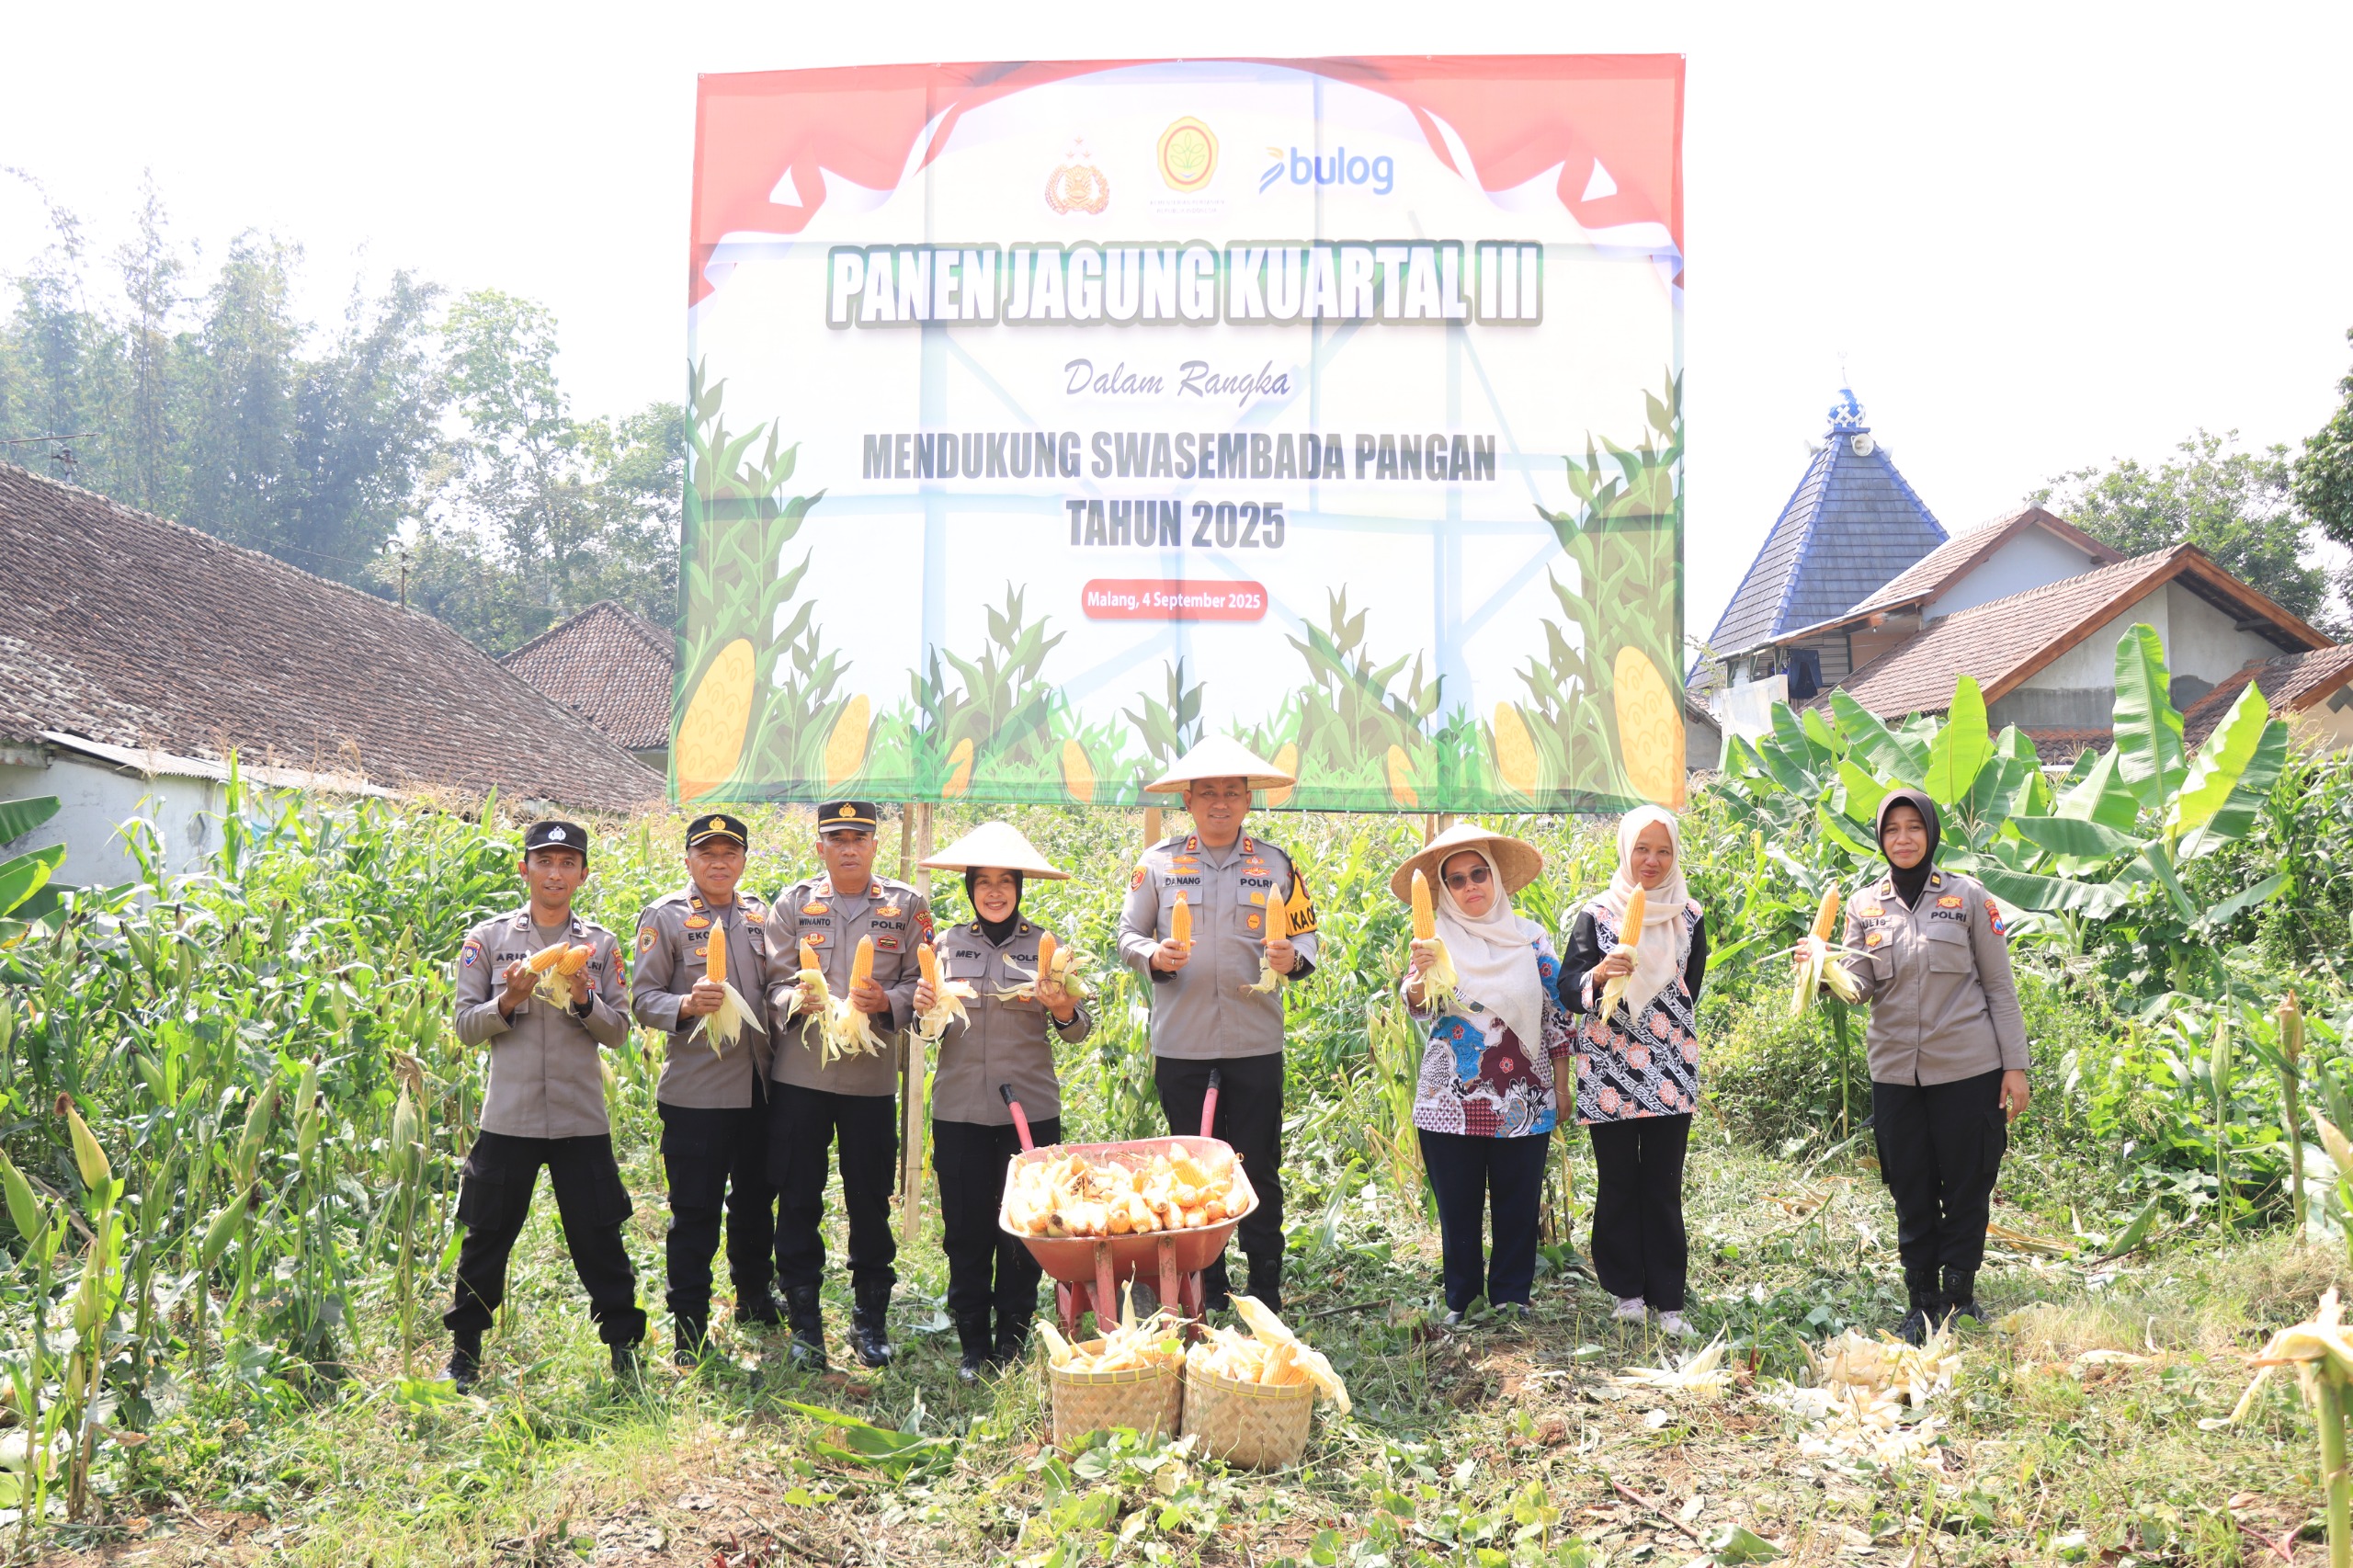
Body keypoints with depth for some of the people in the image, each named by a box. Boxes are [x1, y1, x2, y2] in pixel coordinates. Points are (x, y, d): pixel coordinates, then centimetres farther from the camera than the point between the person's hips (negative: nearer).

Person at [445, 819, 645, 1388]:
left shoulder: (600, 944, 7)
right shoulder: (488, 939, 4)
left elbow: (618, 1032, 5)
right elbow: (466, 1026, 3)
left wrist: (583, 998, -13)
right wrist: (510, 1000, -15)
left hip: (583, 1120, 1)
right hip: (508, 1117, 0)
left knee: (599, 1236, 3)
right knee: (487, 1236, 7)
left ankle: (623, 1343, 16)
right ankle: (464, 1351, 22)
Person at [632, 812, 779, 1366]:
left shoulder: (759, 914, 12)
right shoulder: (665, 916, -2)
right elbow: (644, 999, -6)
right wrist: (688, 1004, -24)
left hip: (759, 1085, 5)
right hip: (695, 1088, -5)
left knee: (756, 1200, 16)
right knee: (695, 1212, 0)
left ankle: (754, 1299, 34)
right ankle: (689, 1328, 10)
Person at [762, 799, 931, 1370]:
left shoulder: (907, 905, 6)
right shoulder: (794, 902, 7)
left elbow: (919, 983, 3)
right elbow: (775, 980, 3)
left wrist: (885, 1001, -17)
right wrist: (797, 1000, -18)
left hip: (872, 1074, 0)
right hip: (799, 1071, 0)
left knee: (871, 1201, 6)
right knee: (798, 1199, 4)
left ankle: (870, 1320, 20)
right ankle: (804, 1322, 16)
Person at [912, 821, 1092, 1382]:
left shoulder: (1044, 944, 3)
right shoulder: (948, 944, 7)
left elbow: (1077, 1031, 4)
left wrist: (1062, 1007, -18)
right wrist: (923, 1009, -9)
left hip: (1030, 1107, -1)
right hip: (959, 1109, 1)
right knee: (966, 1229, 3)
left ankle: (1012, 1340, 17)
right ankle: (973, 1343, 15)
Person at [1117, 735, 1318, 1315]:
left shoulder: (1276, 864, 6)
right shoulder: (1158, 863, 4)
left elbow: (1306, 935, 8)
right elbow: (1128, 934, 7)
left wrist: (1292, 958, -14)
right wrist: (1153, 956, -15)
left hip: (1255, 1044, 0)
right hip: (1180, 1046, 0)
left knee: (1260, 1171, 2)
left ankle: (1266, 1296, 12)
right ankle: (1207, 1294, 21)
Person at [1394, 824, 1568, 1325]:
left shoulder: (1531, 937, 4)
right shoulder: (1438, 940, 1)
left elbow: (1555, 1015, 8)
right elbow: (1419, 1008, -14)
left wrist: (1561, 1086, 7)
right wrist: (1419, 976, -36)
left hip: (1522, 1104, 1)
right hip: (1451, 1103, -1)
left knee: (1518, 1205, 6)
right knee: (1458, 1207, 6)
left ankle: (1511, 1298, 20)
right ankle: (1460, 1300, 19)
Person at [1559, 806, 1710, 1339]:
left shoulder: (1689, 916, 8)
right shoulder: (1597, 914, 0)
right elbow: (1568, 989, -5)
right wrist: (1599, 974, -24)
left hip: (1671, 1070, 2)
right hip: (1610, 1070, -1)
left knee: (1663, 1184, 2)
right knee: (1618, 1181, 3)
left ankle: (1668, 1300, 8)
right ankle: (1627, 1290, 16)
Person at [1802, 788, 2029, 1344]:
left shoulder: (1968, 896, 1)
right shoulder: (1864, 905, 7)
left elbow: (2000, 986, 2)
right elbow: (1858, 985, -2)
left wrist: (2015, 1066, -2)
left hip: (1969, 1068, -2)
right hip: (1895, 1070, 2)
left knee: (1967, 1184, 3)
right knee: (1911, 1190, 7)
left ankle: (1960, 1293, 17)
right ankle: (1923, 1302, 18)